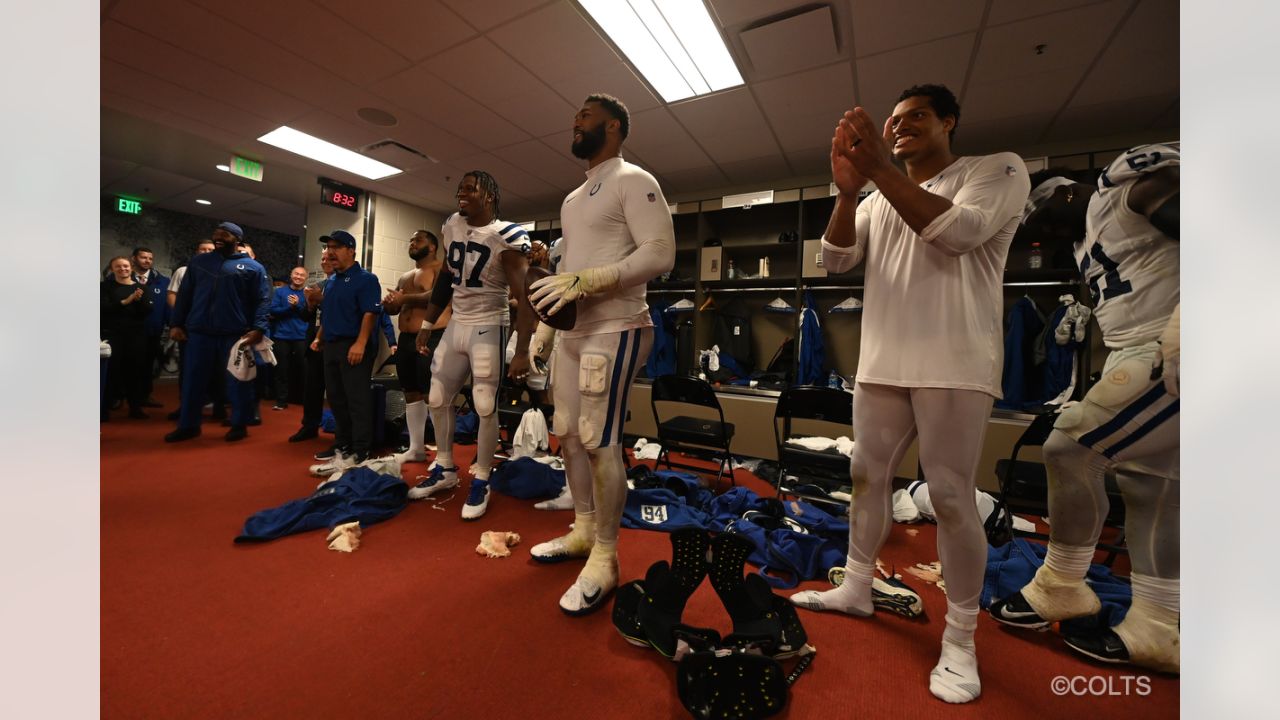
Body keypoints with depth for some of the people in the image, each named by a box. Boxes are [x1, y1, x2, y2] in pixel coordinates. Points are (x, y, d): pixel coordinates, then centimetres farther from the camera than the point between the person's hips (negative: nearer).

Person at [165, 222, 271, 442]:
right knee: (193, 380, 9)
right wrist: (176, 324, 7)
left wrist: (258, 328, -16)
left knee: (237, 382, 3)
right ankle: (188, 425, 20)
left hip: (235, 335, -4)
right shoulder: (198, 262, 16)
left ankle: (239, 425, 13)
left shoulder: (252, 267, 4)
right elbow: (184, 295, 16)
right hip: (199, 333, 4)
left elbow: (263, 300, -4)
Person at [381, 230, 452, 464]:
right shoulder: (405, 277, 22)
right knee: (411, 394, 11)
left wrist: (405, 298, -13)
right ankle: (416, 448, 20)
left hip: (432, 338, -8)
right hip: (406, 339, 9)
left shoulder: (441, 269, -3)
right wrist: (388, 303, -1)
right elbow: (394, 307, 22)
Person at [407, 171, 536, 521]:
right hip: (456, 326, 8)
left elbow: (524, 298, -18)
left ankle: (481, 483, 14)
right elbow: (446, 280, 17)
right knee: (437, 400, 13)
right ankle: (445, 470, 31)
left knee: (485, 408, -3)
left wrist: (523, 351, -24)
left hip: (488, 329, -7)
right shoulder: (452, 227, 7)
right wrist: (427, 324, 17)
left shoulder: (507, 237, -14)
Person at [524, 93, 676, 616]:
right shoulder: (573, 198, 23)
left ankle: (604, 558, 7)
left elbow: (661, 253, -18)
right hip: (571, 333, 9)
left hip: (613, 331, -9)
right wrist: (543, 327, 17)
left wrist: (587, 280, -25)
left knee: (599, 441, -9)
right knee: (567, 433, 11)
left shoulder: (633, 181, -4)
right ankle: (583, 531, 27)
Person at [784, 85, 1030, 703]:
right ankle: (858, 587, 26)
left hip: (954, 366, -5)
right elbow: (834, 260, 2)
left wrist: (882, 169, -19)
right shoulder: (877, 202, 16)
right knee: (868, 475, 10)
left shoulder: (998, 167, 4)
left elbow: (960, 231, -16)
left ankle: (960, 636, 13)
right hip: (881, 364, 5)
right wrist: (848, 189, -12)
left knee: (950, 494, -4)